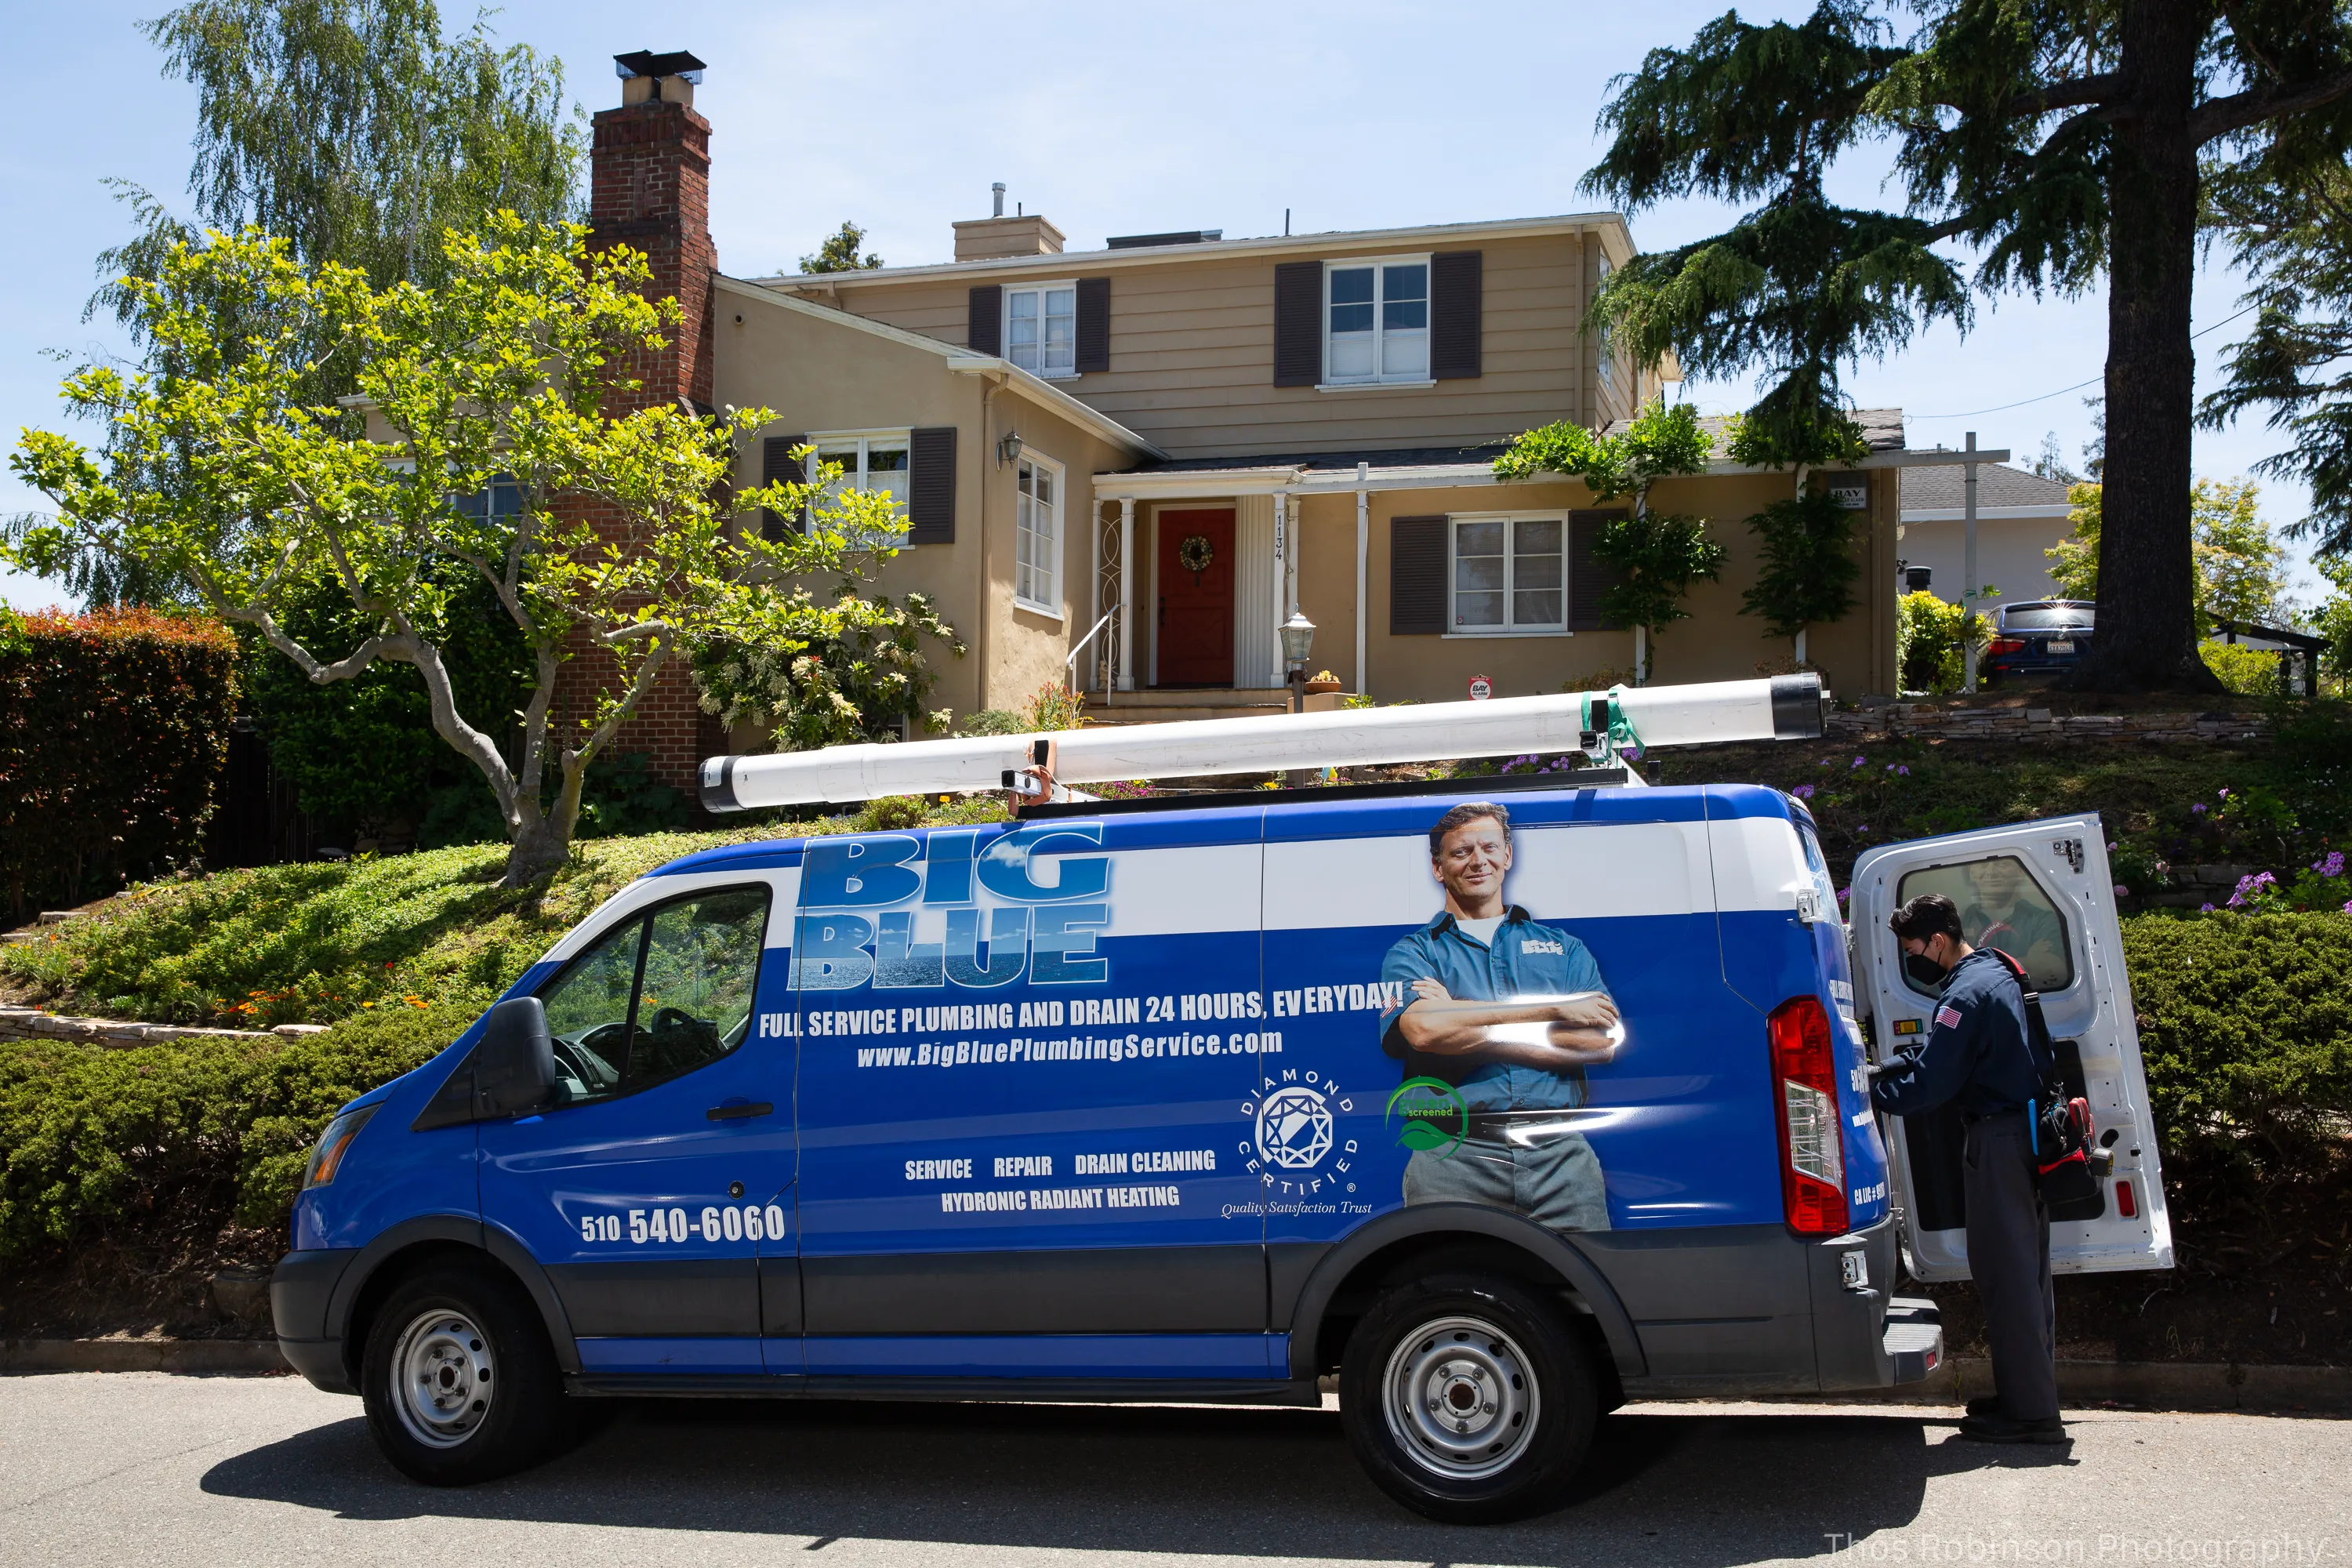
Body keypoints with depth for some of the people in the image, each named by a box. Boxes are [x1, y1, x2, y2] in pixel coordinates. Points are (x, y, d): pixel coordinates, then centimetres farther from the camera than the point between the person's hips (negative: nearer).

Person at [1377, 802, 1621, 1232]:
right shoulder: (1412, 954, 13)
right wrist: (1555, 1010, -5)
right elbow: (1422, 1028, -10)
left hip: (1559, 1153, 2)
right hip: (1455, 1159, -2)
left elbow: (1602, 1043, 3)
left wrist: (1469, 1028, -4)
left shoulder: (1563, 948, 19)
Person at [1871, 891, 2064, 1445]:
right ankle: (2032, 1395, 24)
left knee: (2006, 1276, -5)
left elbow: (1928, 1085, -20)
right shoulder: (1993, 972, 15)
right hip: (2024, 1136, 10)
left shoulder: (1967, 994, -18)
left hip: (1998, 1143, -10)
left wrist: (1866, 1092, -8)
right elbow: (1932, 1054, 20)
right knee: (2025, 1271, 15)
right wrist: (1877, 1070, 10)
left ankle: (2030, 1413, -2)